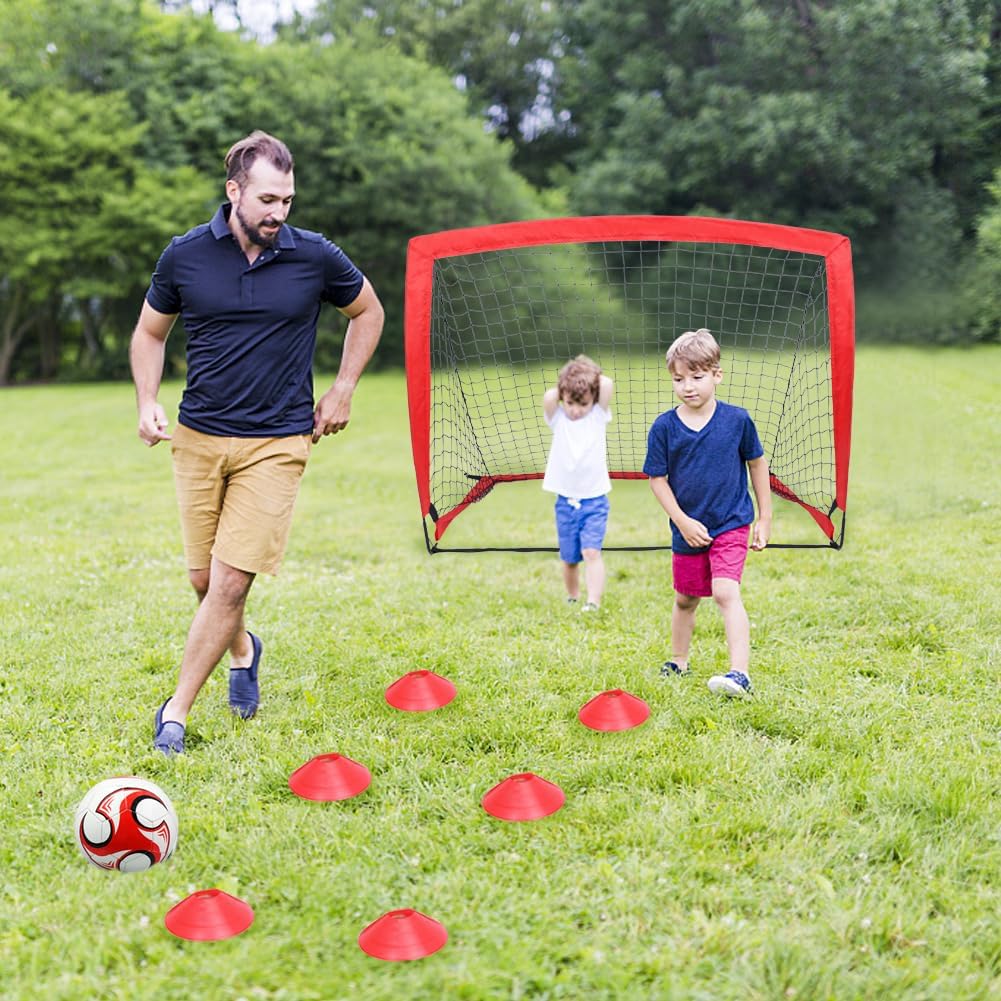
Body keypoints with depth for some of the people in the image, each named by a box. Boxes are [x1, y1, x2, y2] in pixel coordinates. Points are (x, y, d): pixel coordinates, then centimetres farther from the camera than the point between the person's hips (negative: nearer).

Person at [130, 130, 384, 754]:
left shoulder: (316, 257, -5)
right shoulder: (185, 256, -3)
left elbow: (368, 312, 14)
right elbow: (150, 332, 13)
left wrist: (343, 390, 7)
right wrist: (148, 402, -3)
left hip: (276, 444, -2)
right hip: (198, 438, 2)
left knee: (231, 581, -10)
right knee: (204, 577, 9)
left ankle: (177, 711, 2)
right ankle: (242, 650, 41)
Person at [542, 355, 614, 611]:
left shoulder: (598, 416, -2)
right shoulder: (558, 419, 0)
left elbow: (607, 384, -17)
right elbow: (549, 396, -20)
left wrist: (590, 376, 0)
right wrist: (565, 386, -3)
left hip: (594, 500, -2)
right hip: (565, 501, 2)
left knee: (591, 551, -16)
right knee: (569, 558, 10)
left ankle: (594, 602, -21)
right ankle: (572, 599, 29)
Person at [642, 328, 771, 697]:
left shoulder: (737, 420, -9)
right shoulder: (664, 427, -8)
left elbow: (757, 464, 4)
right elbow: (657, 479, -3)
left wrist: (764, 518, 5)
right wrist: (683, 522, -11)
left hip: (731, 525, -3)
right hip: (687, 529, 3)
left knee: (726, 592, -20)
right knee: (685, 599, 19)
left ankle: (740, 674, -25)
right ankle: (678, 662, 40)